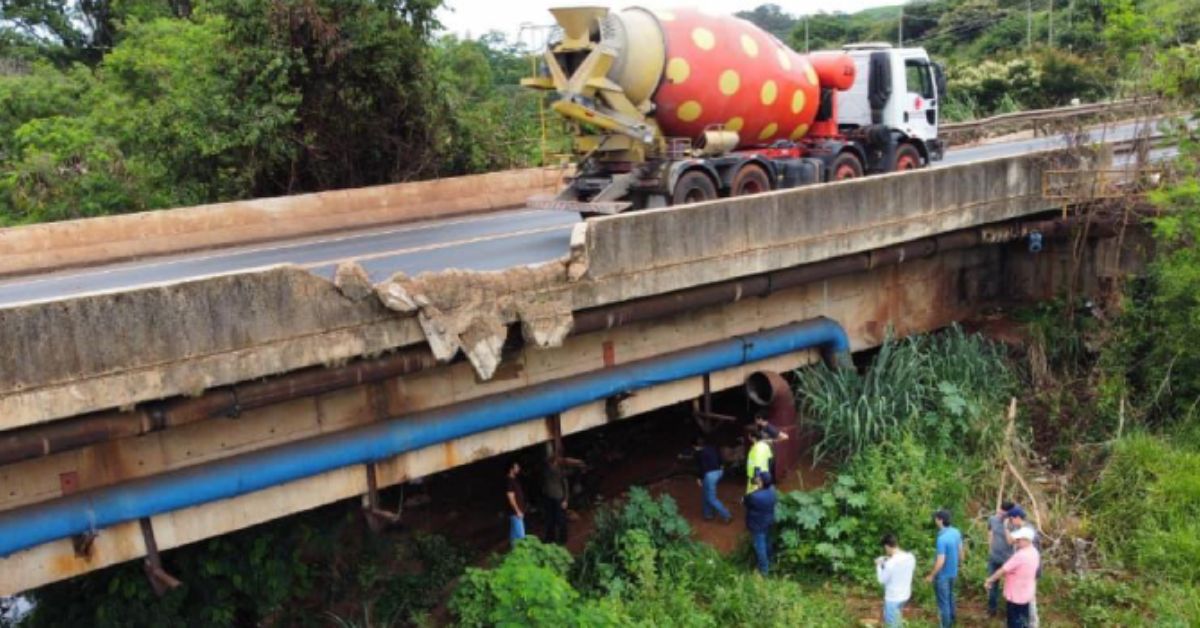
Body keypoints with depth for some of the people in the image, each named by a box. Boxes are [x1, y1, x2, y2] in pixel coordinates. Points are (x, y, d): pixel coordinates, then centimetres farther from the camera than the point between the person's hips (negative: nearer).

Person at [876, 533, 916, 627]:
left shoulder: (891, 563, -29)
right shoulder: (911, 557, -7)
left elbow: (882, 580, -14)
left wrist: (879, 565, 0)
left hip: (893, 598, -7)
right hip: (905, 595, 7)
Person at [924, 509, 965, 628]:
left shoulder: (942, 538, -32)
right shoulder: (956, 532, -7)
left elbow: (940, 561, -28)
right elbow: (961, 550, 7)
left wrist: (931, 576, -15)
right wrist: (960, 560, 26)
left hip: (942, 575, -8)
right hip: (953, 572, 8)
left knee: (943, 601, 8)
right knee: (950, 596, 29)